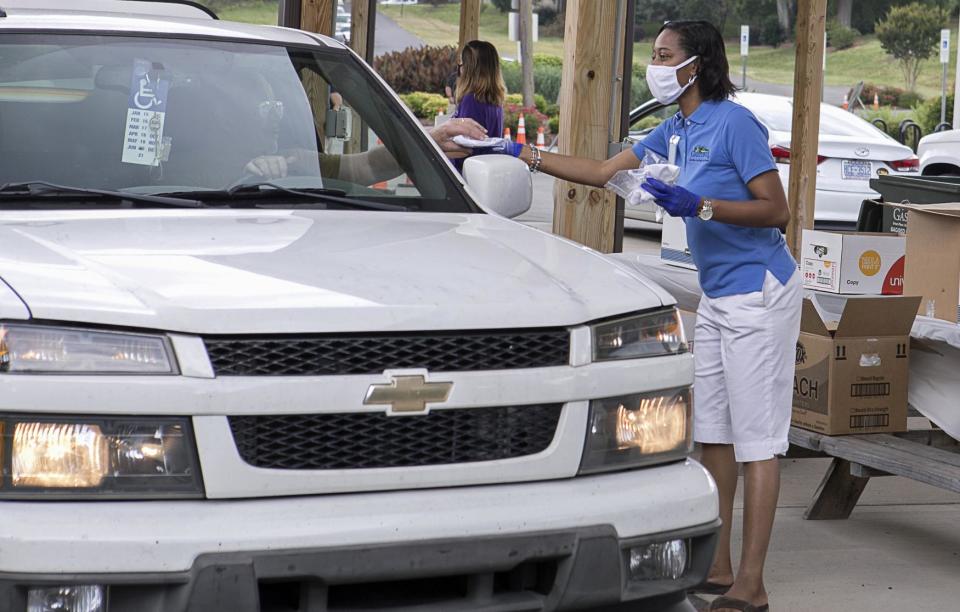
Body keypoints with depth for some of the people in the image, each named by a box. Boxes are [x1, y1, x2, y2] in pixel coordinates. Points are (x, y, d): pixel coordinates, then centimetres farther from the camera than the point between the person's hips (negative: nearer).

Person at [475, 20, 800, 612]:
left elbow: (777, 210, -18)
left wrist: (698, 206, -26)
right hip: (718, 297, 9)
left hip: (758, 293, -9)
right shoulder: (677, 130, 12)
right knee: (713, 432, 11)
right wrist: (525, 155, 14)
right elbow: (604, 172, 17)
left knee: (757, 439, -8)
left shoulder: (735, 123, -15)